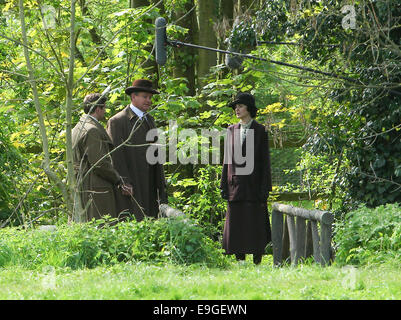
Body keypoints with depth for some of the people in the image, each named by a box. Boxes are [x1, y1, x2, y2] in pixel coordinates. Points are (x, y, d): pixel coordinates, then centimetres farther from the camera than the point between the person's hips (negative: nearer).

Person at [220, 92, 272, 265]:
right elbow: (227, 159, 13)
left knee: (255, 224, -3)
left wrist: (265, 188, -9)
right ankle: (239, 262, 7)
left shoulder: (260, 130, 0)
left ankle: (257, 262, 1)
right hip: (235, 184, 4)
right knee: (236, 223, 2)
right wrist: (224, 184, 6)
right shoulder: (232, 130, 12)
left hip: (253, 184, -4)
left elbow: (265, 159, -3)